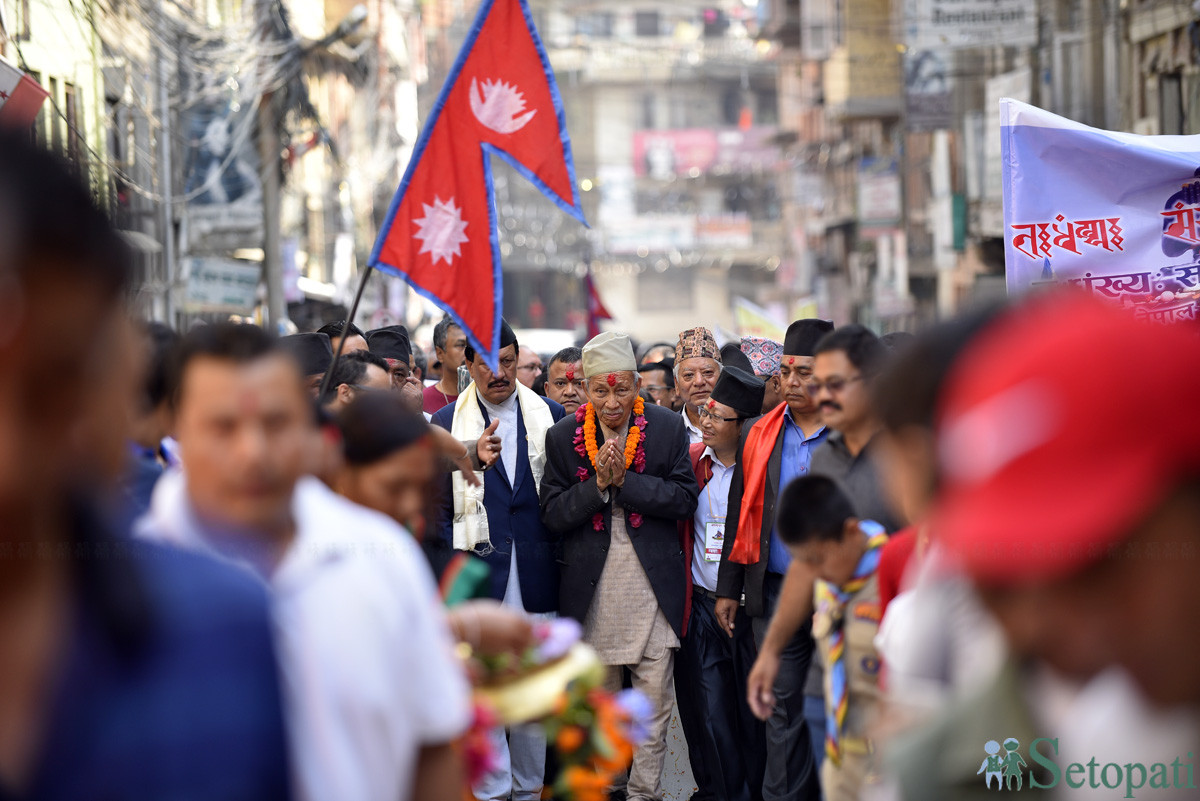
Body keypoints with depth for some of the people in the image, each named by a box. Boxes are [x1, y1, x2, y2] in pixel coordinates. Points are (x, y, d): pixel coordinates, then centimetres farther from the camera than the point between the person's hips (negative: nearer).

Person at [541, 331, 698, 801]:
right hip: (593, 584, 1)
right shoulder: (563, 436, 0)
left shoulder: (667, 428, -1)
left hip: (652, 582, -1)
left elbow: (684, 499, -7)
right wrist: (598, 483, -17)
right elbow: (552, 514, -3)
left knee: (654, 696, -1)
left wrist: (624, 480, -16)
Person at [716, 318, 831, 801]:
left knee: (822, 708, -5)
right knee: (781, 708, 8)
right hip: (774, 594, 4)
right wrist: (728, 589, 13)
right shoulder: (759, 436, 11)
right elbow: (740, 515, 16)